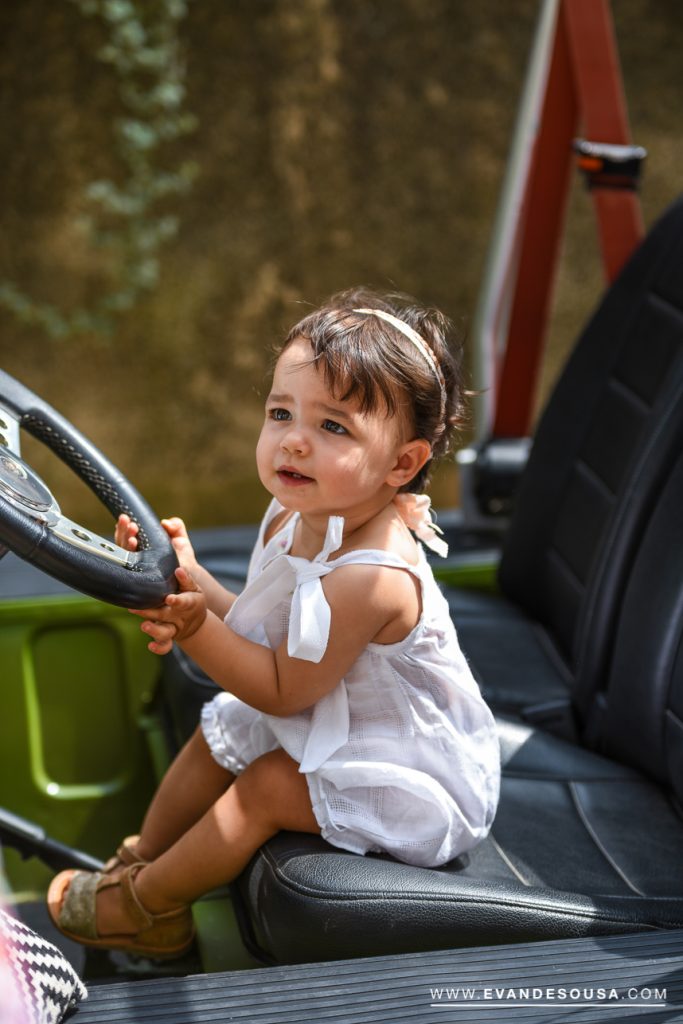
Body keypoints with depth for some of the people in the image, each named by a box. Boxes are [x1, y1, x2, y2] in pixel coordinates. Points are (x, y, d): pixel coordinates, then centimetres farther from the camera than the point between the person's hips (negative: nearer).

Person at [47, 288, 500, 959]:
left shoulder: (370, 578, -37)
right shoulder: (298, 517, -9)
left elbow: (283, 689, -26)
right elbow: (265, 630, -1)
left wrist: (194, 628, -33)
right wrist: (189, 577, -14)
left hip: (408, 768, -10)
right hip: (322, 720, 10)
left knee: (267, 787, -17)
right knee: (218, 734, 16)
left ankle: (144, 906, 8)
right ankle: (140, 858, 36)